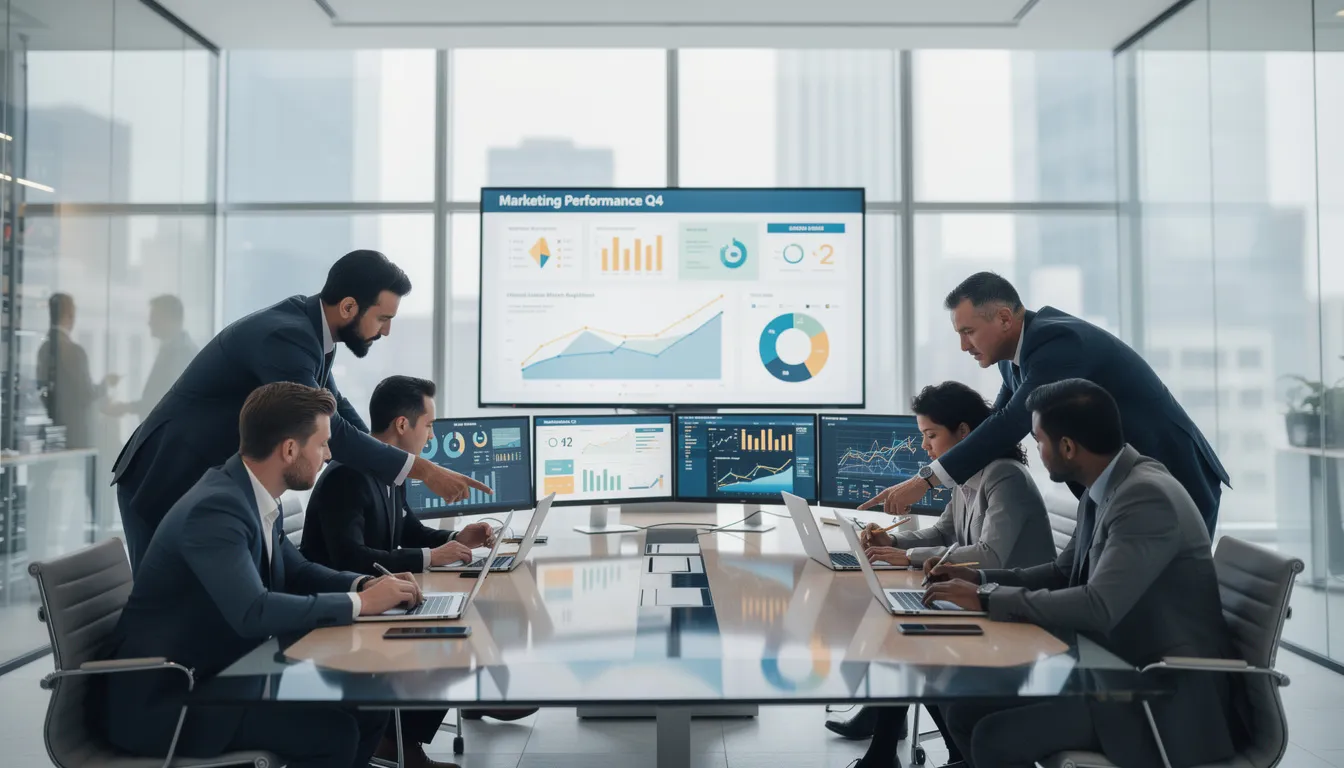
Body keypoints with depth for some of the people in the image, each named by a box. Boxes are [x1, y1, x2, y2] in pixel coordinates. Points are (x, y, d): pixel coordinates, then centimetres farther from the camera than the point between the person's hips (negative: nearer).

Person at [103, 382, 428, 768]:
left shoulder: (255, 496, 2)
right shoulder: (215, 509, -25)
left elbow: (295, 572, 15)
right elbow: (253, 613, -36)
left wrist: (365, 585, -4)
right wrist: (359, 603, -25)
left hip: (222, 672, 9)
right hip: (165, 699, -9)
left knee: (368, 706, 1)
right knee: (333, 732, -20)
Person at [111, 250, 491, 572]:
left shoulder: (310, 327, 0)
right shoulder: (284, 336, -28)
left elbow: (333, 406, 12)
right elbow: (327, 430, -31)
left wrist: (400, 468, 3)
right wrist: (423, 470, -27)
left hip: (209, 483, 9)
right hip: (167, 482, -8)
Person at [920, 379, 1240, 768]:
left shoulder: (1147, 496, -23)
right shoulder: (1103, 489, 5)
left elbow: (1098, 607, -32)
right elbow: (1066, 573, 18)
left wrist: (987, 599, -23)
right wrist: (981, 579, 5)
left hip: (1167, 695, -9)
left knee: (995, 737, -20)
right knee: (965, 712, 3)